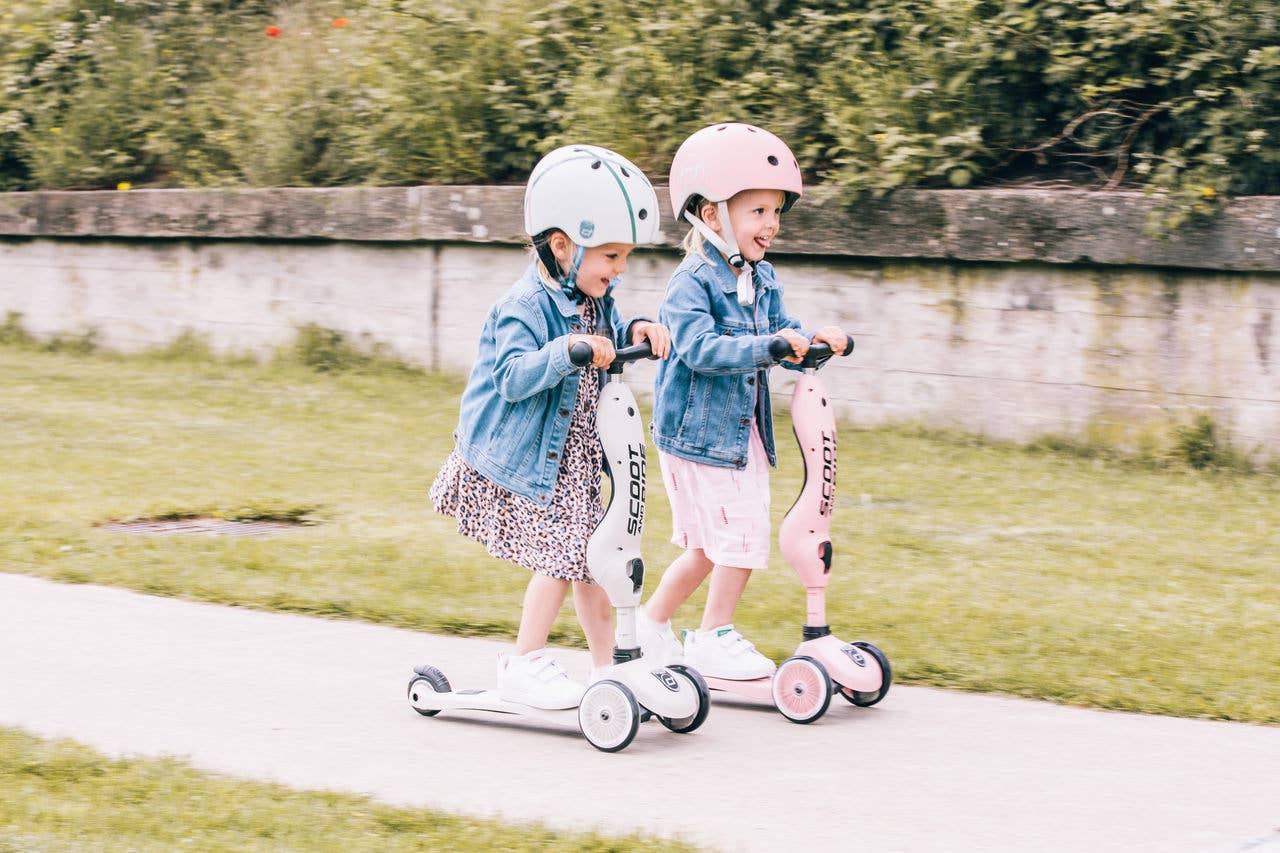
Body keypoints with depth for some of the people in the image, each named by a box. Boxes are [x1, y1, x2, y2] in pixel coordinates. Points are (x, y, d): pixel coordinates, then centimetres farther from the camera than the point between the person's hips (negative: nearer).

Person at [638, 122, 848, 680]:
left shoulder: (763, 279, 8)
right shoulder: (692, 281, -17)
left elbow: (779, 329, 7)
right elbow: (700, 346, -29)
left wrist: (814, 338, -14)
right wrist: (765, 346, -38)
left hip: (743, 433, 8)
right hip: (697, 433, -8)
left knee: (710, 545, 14)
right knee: (741, 535, -8)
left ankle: (652, 623, 31)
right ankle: (714, 638, 8)